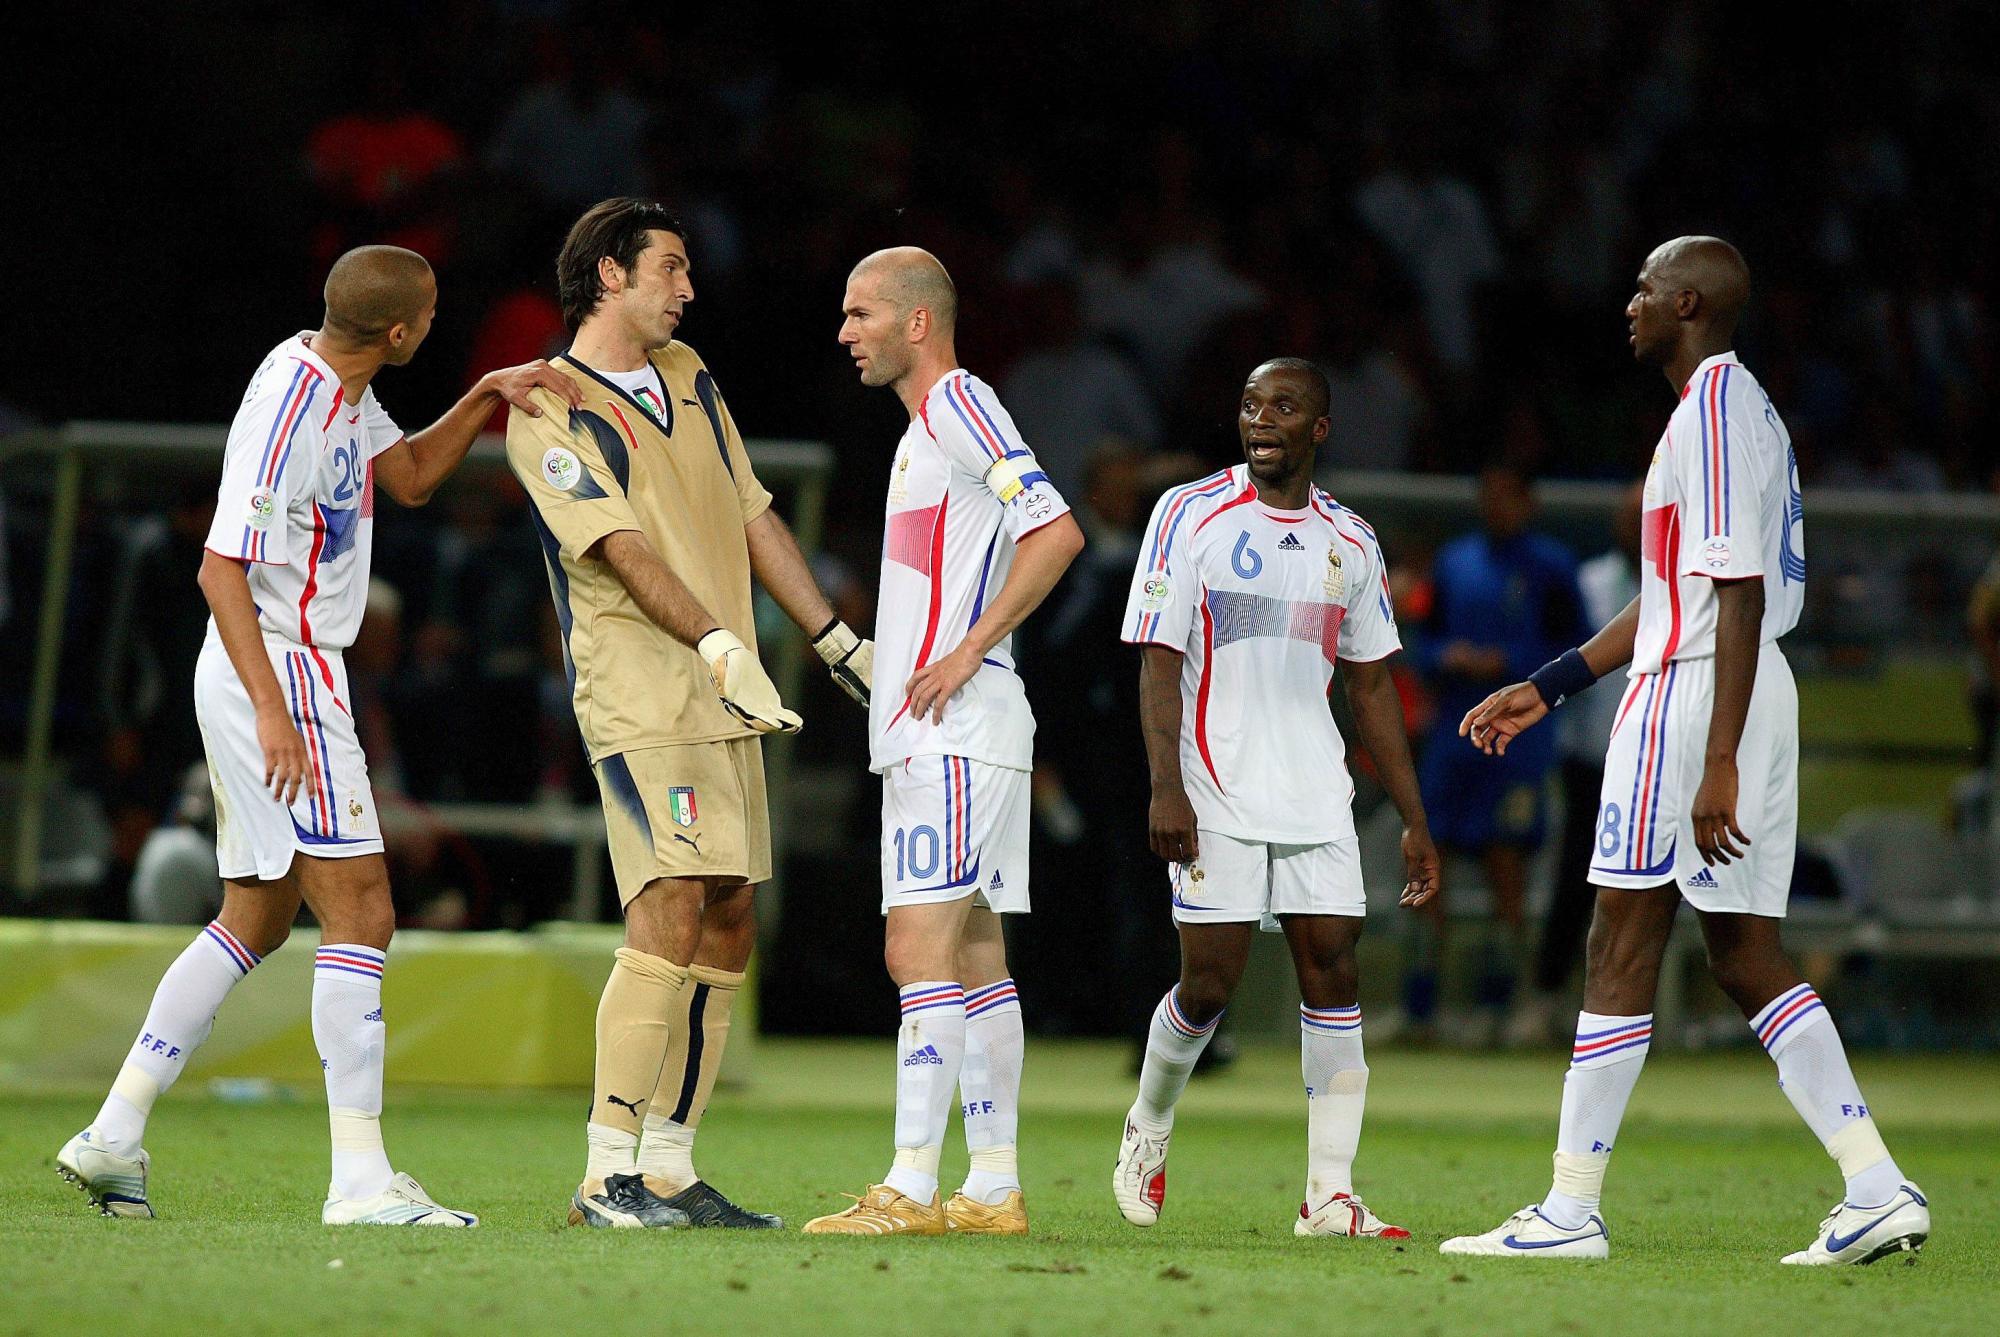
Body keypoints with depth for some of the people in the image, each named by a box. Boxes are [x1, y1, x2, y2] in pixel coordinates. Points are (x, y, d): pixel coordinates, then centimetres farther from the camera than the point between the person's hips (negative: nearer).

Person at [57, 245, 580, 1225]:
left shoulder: (340, 387, 8)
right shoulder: (287, 412, -20)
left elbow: (408, 476, 24)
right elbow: (221, 569, -22)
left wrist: (487, 397, 8)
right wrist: (271, 709, -26)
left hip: (277, 680, 11)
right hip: (278, 674, -11)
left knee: (255, 920, 16)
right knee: (360, 915, -11)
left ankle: (113, 1139, 18)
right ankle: (362, 1181, -13)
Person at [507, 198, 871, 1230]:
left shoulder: (688, 378, 18)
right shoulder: (549, 411, -6)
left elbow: (752, 517, 23)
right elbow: (626, 550, -18)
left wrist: (838, 641, 20)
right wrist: (721, 647, -28)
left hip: (728, 705, 8)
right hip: (640, 699, -8)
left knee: (727, 929, 5)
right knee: (673, 911, -18)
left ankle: (670, 1164, 9)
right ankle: (608, 1174, -17)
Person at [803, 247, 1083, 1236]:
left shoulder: (959, 404, -9)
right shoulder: (922, 431, 21)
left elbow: (1057, 532, -19)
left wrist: (967, 652, -18)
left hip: (953, 736, -11)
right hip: (935, 738, 11)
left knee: (920, 953, -14)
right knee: (974, 957, 9)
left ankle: (910, 1188, -17)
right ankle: (993, 1189, 11)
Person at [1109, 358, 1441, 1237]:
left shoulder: (1350, 542, 11)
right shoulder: (1189, 515, -1)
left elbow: (1372, 685, 16)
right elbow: (1159, 660, -5)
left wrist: (1414, 822, 13)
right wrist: (1165, 788, -17)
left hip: (1314, 795, 4)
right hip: (1213, 795, -4)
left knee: (1333, 970, -6)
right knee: (1209, 982, -4)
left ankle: (1330, 1195, -5)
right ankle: (1148, 1131, 24)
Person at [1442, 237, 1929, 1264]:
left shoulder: (1715, 408, -13)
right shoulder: (1744, 406, 19)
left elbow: (1738, 597, -20)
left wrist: (1719, 764, -24)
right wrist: (1549, 687, 29)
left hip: (1693, 698, -10)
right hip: (1758, 697, 10)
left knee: (1621, 951, -4)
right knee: (1748, 955, 9)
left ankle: (1571, 1210, -1)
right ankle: (1877, 1189, 1)